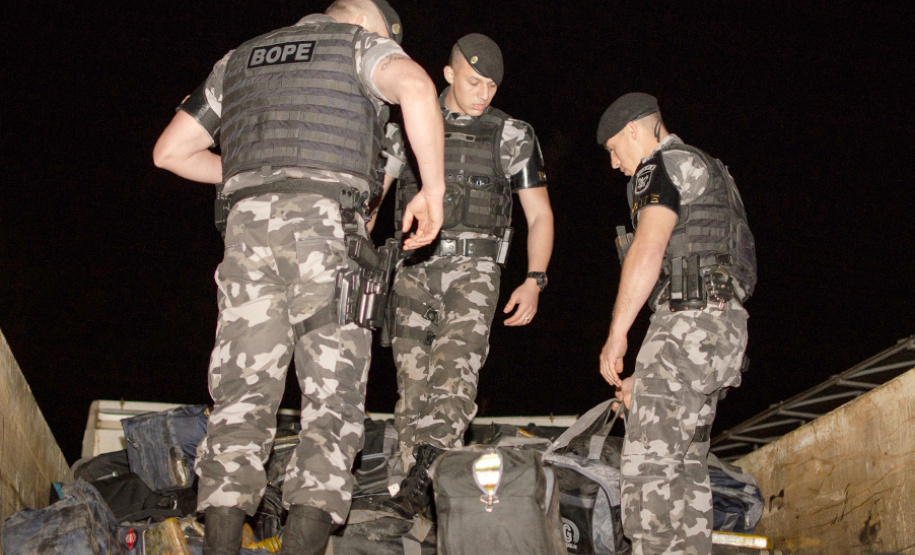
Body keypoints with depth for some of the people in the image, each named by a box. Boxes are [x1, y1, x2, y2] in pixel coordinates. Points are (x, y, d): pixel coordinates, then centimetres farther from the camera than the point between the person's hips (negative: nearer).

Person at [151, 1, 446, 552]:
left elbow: (171, 150, 27)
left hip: (248, 226, 4)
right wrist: (433, 189, -8)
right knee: (334, 397, -2)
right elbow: (415, 85, -12)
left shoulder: (239, 59, 29)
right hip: (328, 224, -4)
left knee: (243, 392, 3)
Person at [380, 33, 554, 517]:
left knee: (456, 362, -24)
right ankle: (419, 498, 1)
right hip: (414, 266, 2)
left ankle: (425, 469, -38)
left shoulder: (513, 136, 7)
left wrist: (533, 281, -4)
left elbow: (539, 214, 8)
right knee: (412, 377, -3)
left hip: (472, 266, -2)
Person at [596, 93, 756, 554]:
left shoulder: (665, 164, -2)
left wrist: (615, 336, -16)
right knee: (685, 465, 11)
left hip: (690, 322, -10)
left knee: (648, 463, -13)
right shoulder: (707, 173, 28)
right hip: (721, 322, 10)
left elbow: (649, 249, -18)